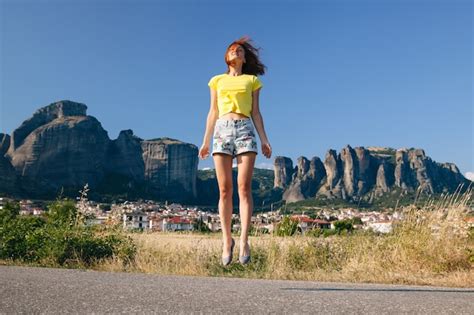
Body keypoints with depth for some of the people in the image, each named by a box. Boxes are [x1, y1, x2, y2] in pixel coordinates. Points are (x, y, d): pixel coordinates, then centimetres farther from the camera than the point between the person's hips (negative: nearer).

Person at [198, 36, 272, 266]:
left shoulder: (252, 80, 18)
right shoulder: (217, 80, 20)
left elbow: (255, 112, 12)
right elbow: (213, 113, 16)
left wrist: (264, 139, 1)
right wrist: (206, 141, 8)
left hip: (245, 130, -1)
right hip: (222, 130, 1)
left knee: (244, 187, -12)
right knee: (224, 189, -5)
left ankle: (243, 241, -14)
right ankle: (227, 240, 2)